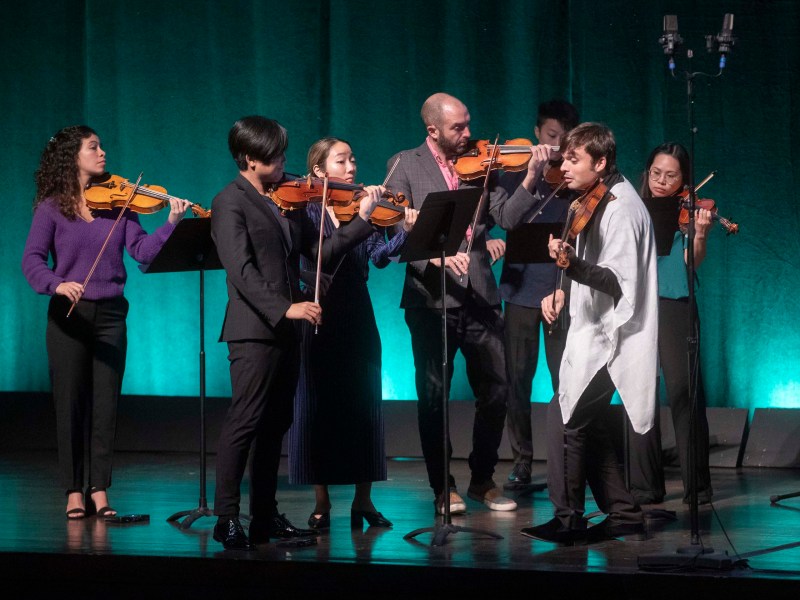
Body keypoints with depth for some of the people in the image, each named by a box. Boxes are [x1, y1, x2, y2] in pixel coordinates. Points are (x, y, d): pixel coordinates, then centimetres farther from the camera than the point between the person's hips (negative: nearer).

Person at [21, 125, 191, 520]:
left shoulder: (116, 203, 6)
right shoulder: (52, 208, -1)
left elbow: (143, 250, -4)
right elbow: (32, 260, -10)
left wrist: (172, 223, -19)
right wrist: (56, 283, -29)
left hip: (109, 314, 2)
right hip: (68, 316, -2)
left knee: (106, 404, 2)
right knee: (70, 403, 2)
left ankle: (99, 491, 8)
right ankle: (74, 492, 9)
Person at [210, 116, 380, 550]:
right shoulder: (230, 204, -8)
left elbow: (319, 251, 12)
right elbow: (241, 271, -18)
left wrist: (362, 219, 4)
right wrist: (285, 308, -26)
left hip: (285, 331, 8)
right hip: (253, 331, -8)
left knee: (275, 425, 10)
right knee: (244, 422, -10)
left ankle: (266, 517, 15)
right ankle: (227, 518, -7)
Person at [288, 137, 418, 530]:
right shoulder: (307, 210, -1)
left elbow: (380, 256, -6)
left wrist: (406, 231, -23)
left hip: (357, 319, 3)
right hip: (318, 318, -3)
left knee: (363, 404, 3)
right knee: (318, 405, 2)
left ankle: (363, 499, 11)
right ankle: (321, 502, 9)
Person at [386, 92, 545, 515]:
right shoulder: (404, 166, 2)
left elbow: (507, 217, -1)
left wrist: (530, 180, -15)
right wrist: (436, 256, -24)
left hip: (478, 296, 3)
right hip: (431, 297, -3)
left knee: (496, 390, 4)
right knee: (433, 396, 3)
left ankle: (483, 479, 21)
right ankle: (443, 487, 16)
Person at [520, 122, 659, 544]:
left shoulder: (620, 208, -17)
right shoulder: (596, 201, 12)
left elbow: (620, 282, -23)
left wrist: (573, 264, -36)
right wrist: (565, 291, 11)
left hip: (609, 338, -10)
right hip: (593, 333, 10)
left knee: (566, 415, -12)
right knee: (584, 421, 13)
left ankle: (568, 520, -5)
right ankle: (623, 514, 19)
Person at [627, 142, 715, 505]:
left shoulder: (687, 213, 4)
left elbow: (692, 261, -9)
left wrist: (700, 234, -27)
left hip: (673, 307, -3)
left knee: (683, 391, -10)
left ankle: (697, 485, -5)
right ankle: (645, 485, 8)